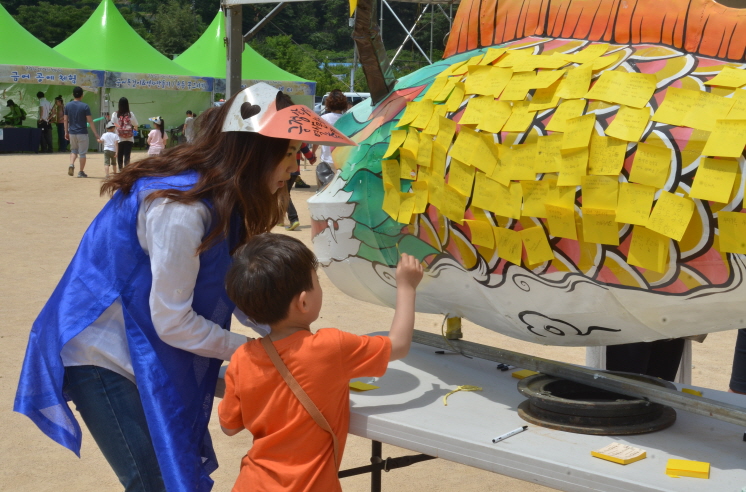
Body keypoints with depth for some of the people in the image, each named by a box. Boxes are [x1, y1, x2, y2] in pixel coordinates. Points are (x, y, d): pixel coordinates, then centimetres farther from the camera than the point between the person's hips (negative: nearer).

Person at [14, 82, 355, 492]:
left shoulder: (217, 197, 0)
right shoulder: (181, 210, -29)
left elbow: (226, 290, 7)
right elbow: (172, 321, -24)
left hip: (141, 351, 9)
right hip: (100, 356, -9)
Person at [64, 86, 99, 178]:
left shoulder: (68, 106, 2)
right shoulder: (85, 106, -10)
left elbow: (65, 120, 6)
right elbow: (90, 121, -11)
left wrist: (66, 132, 15)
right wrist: (96, 134, -7)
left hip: (72, 133, 4)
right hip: (82, 133, -4)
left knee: (73, 150, 20)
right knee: (82, 153, 6)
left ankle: (71, 164, -5)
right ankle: (81, 172, 9)